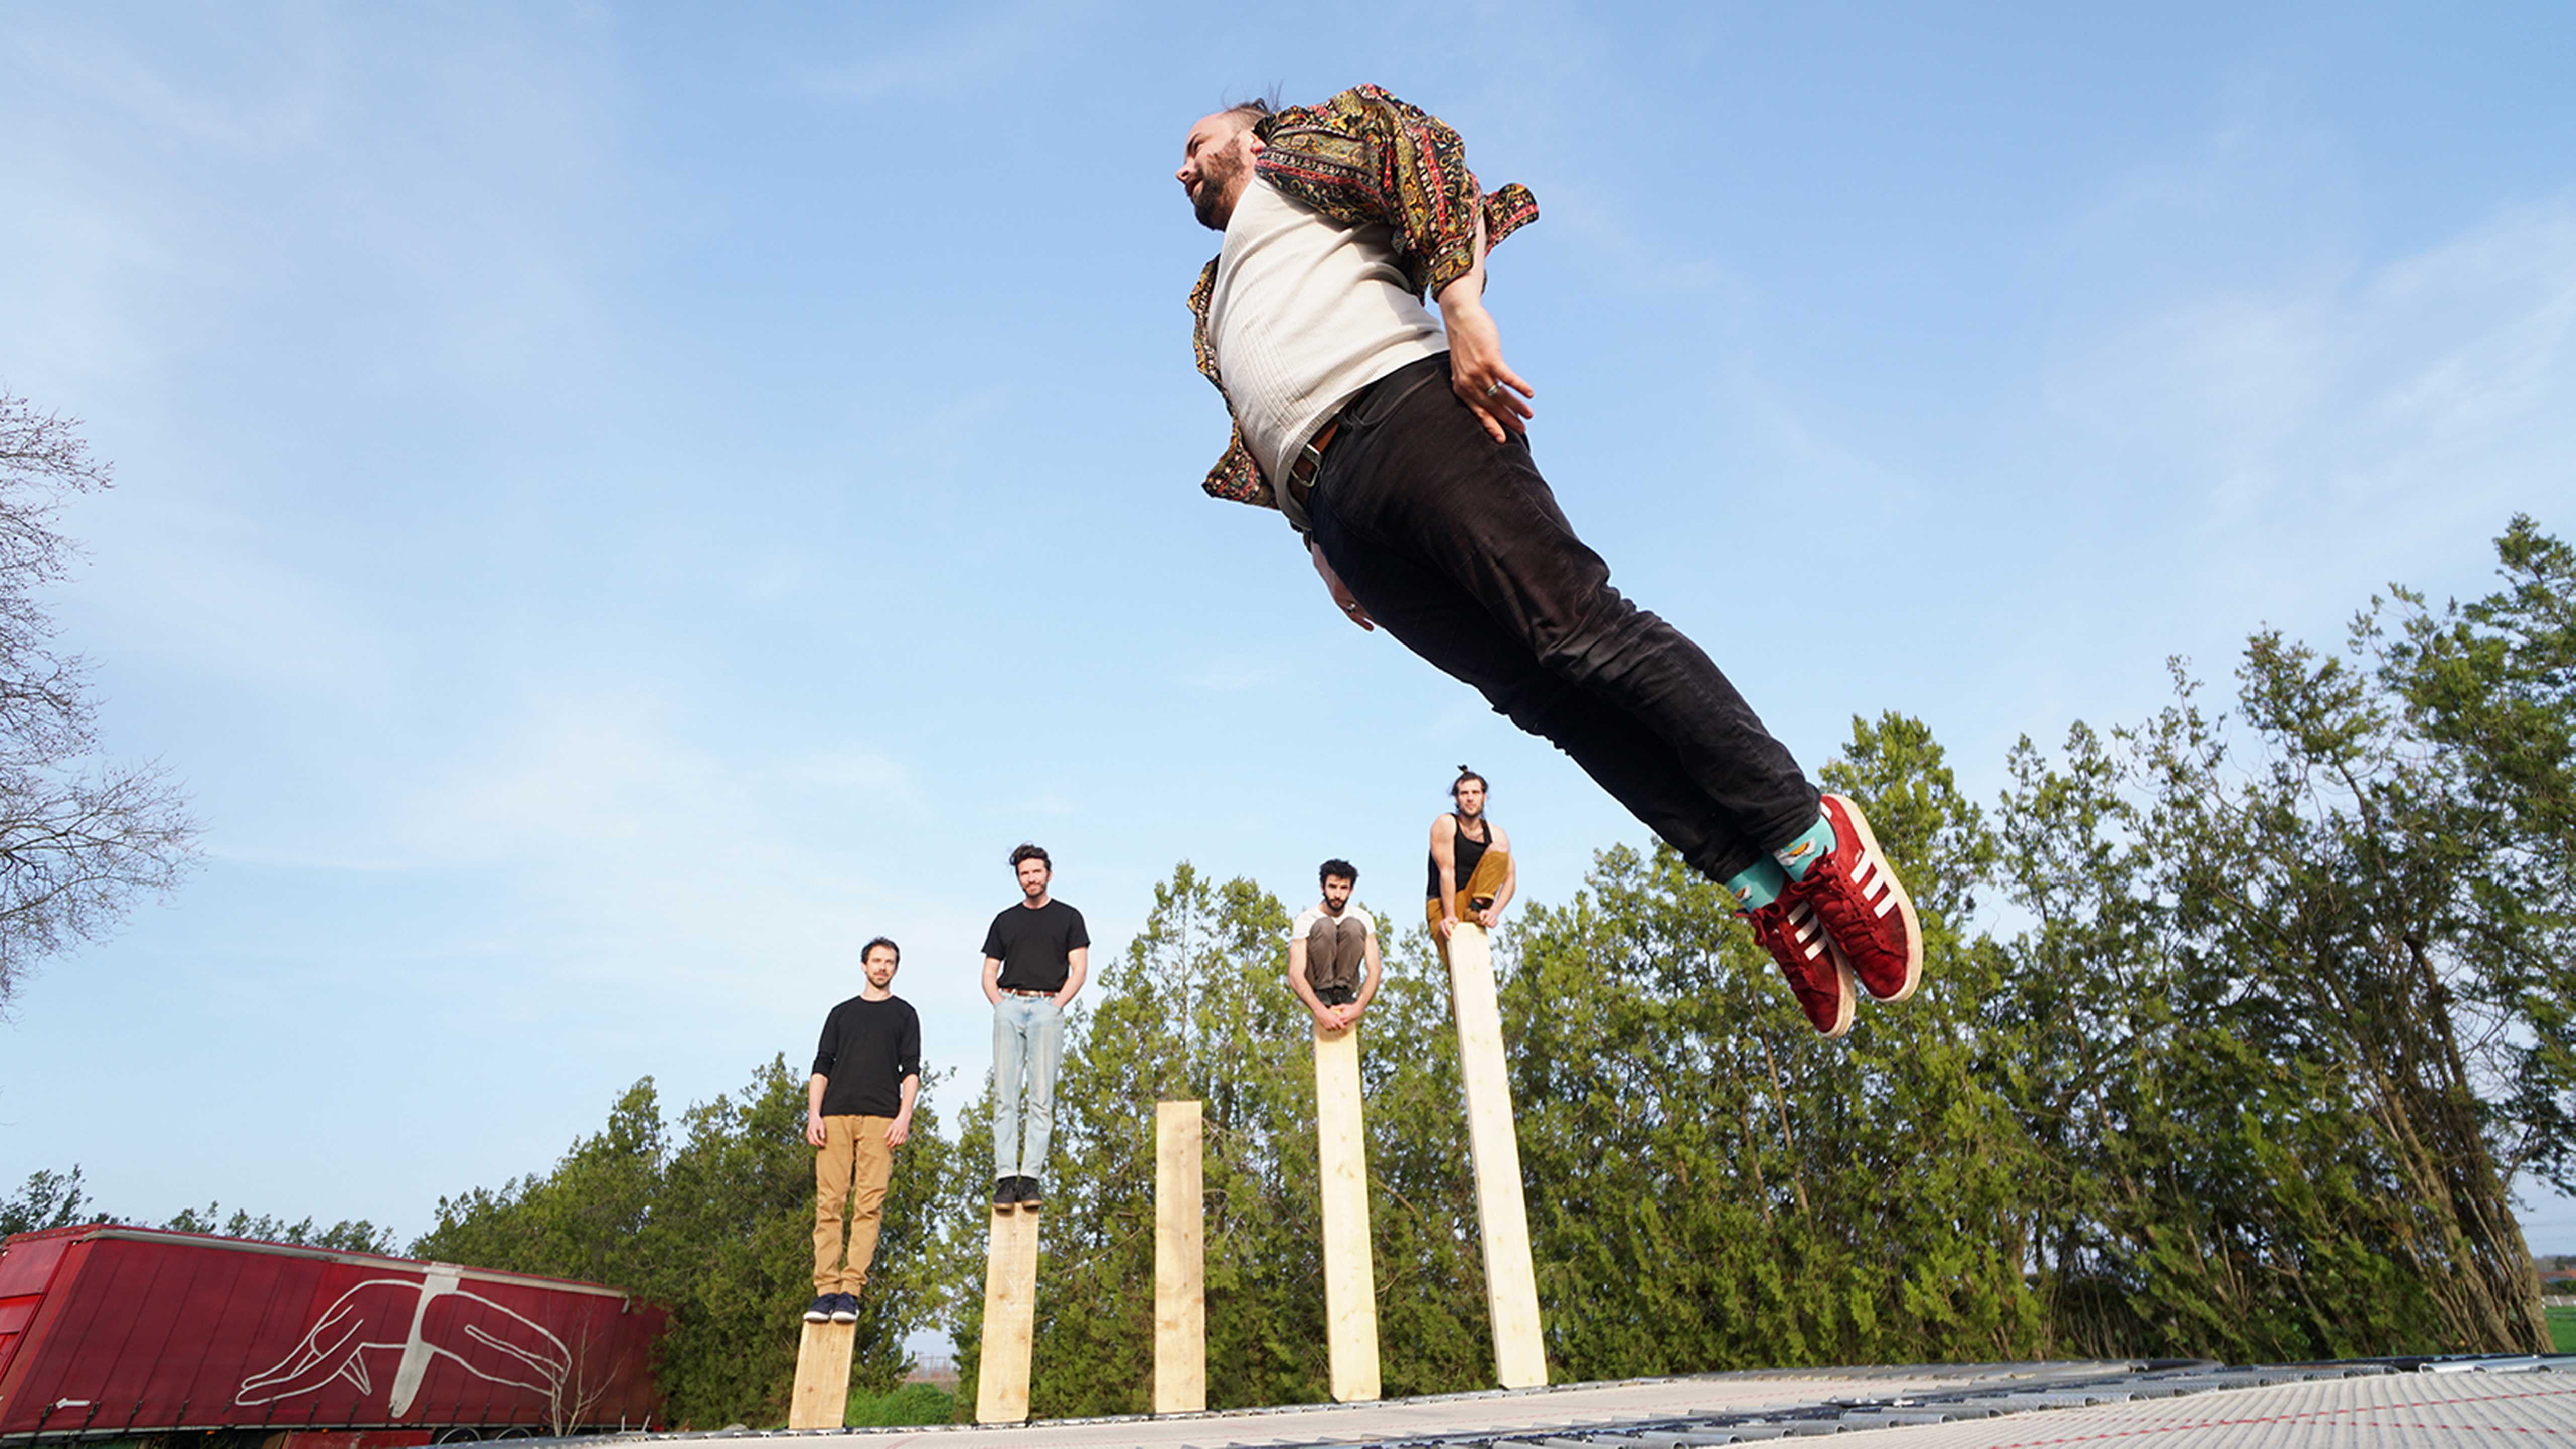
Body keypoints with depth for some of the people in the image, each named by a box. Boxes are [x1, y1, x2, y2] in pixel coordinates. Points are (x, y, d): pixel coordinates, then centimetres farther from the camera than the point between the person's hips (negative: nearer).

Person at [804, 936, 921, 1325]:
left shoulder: (904, 1014, 15)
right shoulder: (841, 1013, 20)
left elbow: (911, 1071, 7)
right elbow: (821, 1067, 14)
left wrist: (904, 1116, -7)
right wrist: (813, 1113, 0)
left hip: (880, 1118, -2)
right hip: (835, 1117, 2)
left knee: (868, 1204, -8)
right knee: (829, 1203, -4)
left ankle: (851, 1291, -7)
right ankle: (826, 1289, -1)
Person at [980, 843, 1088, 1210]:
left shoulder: (1068, 917, 13)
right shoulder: (1005, 920, 20)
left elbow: (1079, 969, 6)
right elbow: (989, 973, 18)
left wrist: (1056, 1006, -6)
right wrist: (1000, 1006, 1)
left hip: (1048, 1007, -2)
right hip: (1009, 1006, 2)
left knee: (1041, 1099, -6)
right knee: (1005, 1097, -6)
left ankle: (1030, 1178, -5)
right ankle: (1005, 1178, -6)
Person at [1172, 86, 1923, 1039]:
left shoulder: (1297, 147, 24)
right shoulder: (1211, 305, 42)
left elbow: (1424, 148, 4)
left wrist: (1461, 307, -13)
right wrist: (1316, 540, 18)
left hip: (1403, 409, -5)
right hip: (1336, 505, 5)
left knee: (1578, 630, -20)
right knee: (1542, 692, -11)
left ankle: (1809, 837, -13)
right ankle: (1764, 890, -14)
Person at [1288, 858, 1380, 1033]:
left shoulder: (1363, 918, -10)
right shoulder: (1306, 919, -17)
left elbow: (1373, 970, -16)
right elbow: (1295, 976, -26)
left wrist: (1359, 1007, -35)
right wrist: (1320, 1011, -42)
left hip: (1347, 983, 2)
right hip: (1313, 986, -2)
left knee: (1354, 926, -24)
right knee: (1324, 925, -28)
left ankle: (1341, 992, -18)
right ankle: (1323, 996, -22)